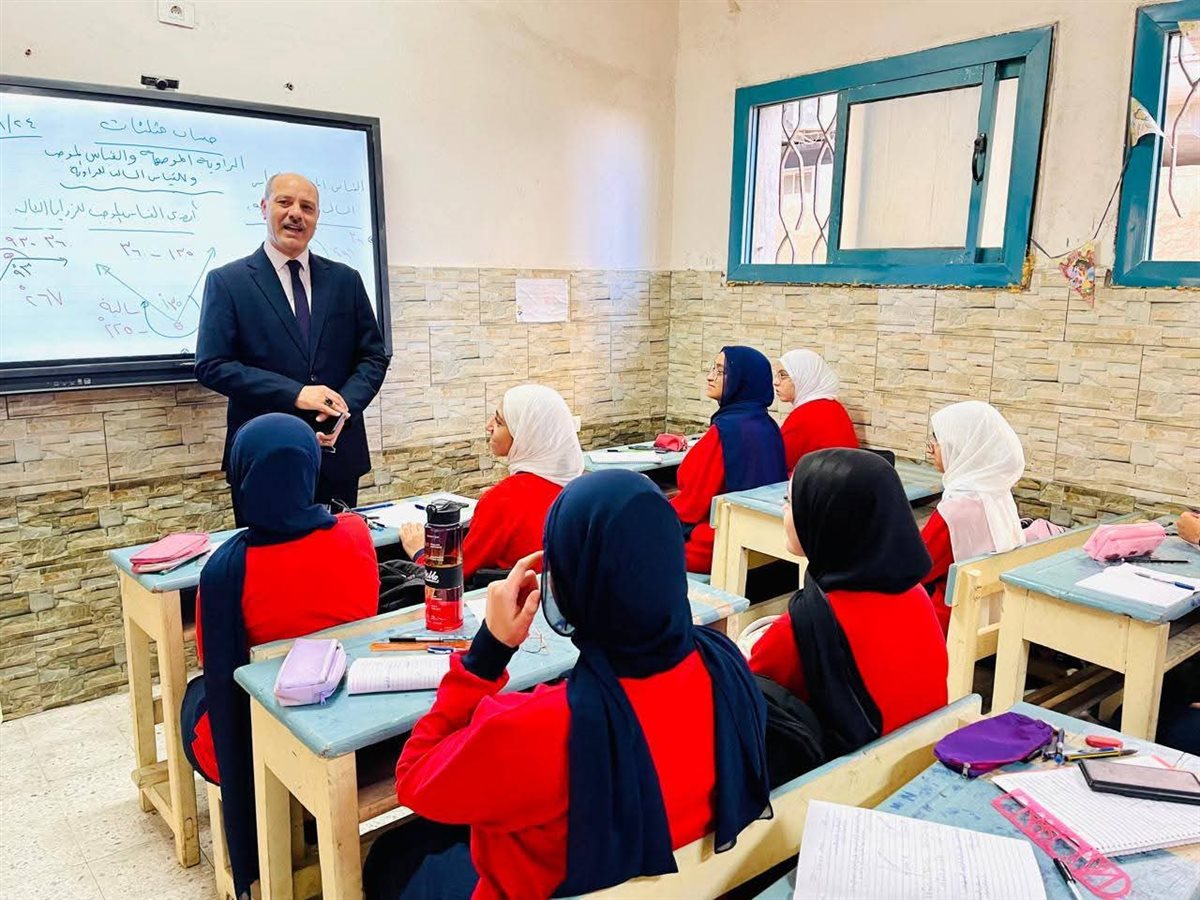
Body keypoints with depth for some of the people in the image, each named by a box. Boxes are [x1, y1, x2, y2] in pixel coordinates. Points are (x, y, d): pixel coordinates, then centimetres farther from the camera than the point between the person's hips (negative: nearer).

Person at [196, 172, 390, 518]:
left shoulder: (345, 279, 9)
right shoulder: (226, 281, 0)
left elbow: (373, 356, 9)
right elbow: (211, 365, -7)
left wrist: (344, 404, -11)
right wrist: (294, 394, -17)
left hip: (338, 455, 3)